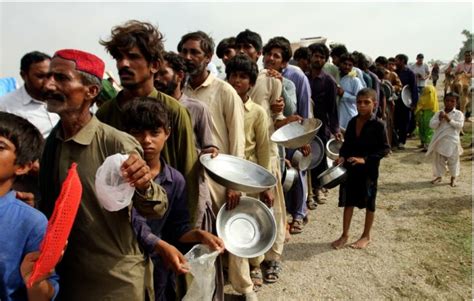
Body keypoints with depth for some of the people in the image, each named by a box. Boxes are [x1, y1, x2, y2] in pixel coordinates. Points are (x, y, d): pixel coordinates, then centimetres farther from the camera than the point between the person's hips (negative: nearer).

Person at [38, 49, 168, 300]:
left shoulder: (117, 144, -21)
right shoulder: (48, 142, -3)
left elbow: (156, 211, -18)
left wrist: (144, 186, -37)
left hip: (118, 280, -5)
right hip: (64, 274, 5)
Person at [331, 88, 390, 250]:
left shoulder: (378, 125, -13)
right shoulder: (352, 122, 3)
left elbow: (385, 149, -13)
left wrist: (365, 159, -22)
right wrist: (342, 156, -7)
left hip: (369, 170, -4)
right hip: (350, 167, 5)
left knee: (369, 203, 11)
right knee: (348, 201, 11)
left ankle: (366, 236, 27)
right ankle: (345, 234, 23)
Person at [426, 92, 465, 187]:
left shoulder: (458, 113, -2)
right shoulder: (438, 113, 4)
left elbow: (460, 125, -16)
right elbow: (432, 125, -3)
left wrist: (449, 119, -20)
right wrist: (439, 119, -18)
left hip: (452, 141, -2)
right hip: (439, 141, 3)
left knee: (453, 160, 8)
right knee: (439, 160, 12)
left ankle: (453, 178, 22)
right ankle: (439, 176, 26)